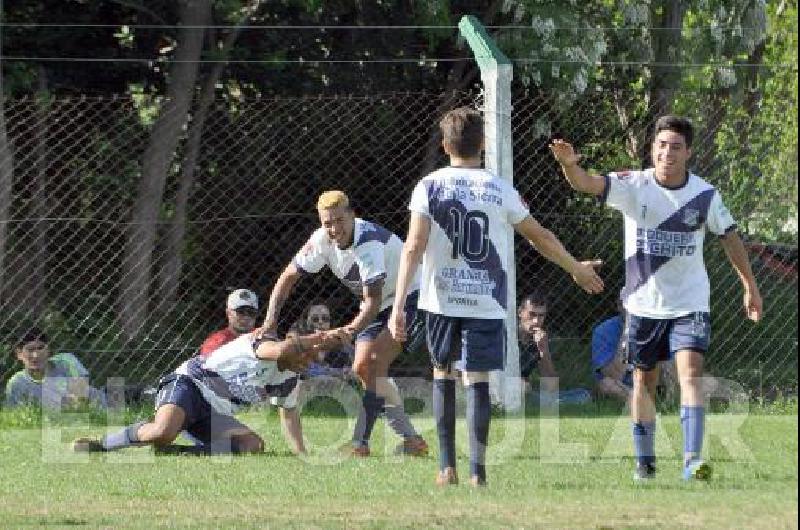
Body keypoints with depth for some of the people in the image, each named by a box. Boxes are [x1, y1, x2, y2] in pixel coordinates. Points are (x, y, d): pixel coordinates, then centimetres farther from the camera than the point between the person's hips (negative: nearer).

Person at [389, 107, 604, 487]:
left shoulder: (430, 187, -3)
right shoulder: (500, 190, 1)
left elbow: (413, 248, -10)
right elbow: (540, 237, 12)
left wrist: (398, 306, -11)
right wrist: (577, 269, 28)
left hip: (441, 299, 0)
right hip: (486, 301, 0)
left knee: (442, 374, 15)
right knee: (477, 381, 2)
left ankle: (447, 467, 13)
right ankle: (477, 470, -6)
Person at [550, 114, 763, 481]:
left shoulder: (705, 195, -7)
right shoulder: (633, 186, -11)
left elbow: (729, 237, 7)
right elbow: (587, 184, -27)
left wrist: (750, 287, 12)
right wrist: (569, 164, -50)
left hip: (689, 303, -1)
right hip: (644, 302, 1)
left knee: (690, 372, -18)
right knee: (644, 379, 11)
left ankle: (692, 460, -22)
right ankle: (644, 461, 24)